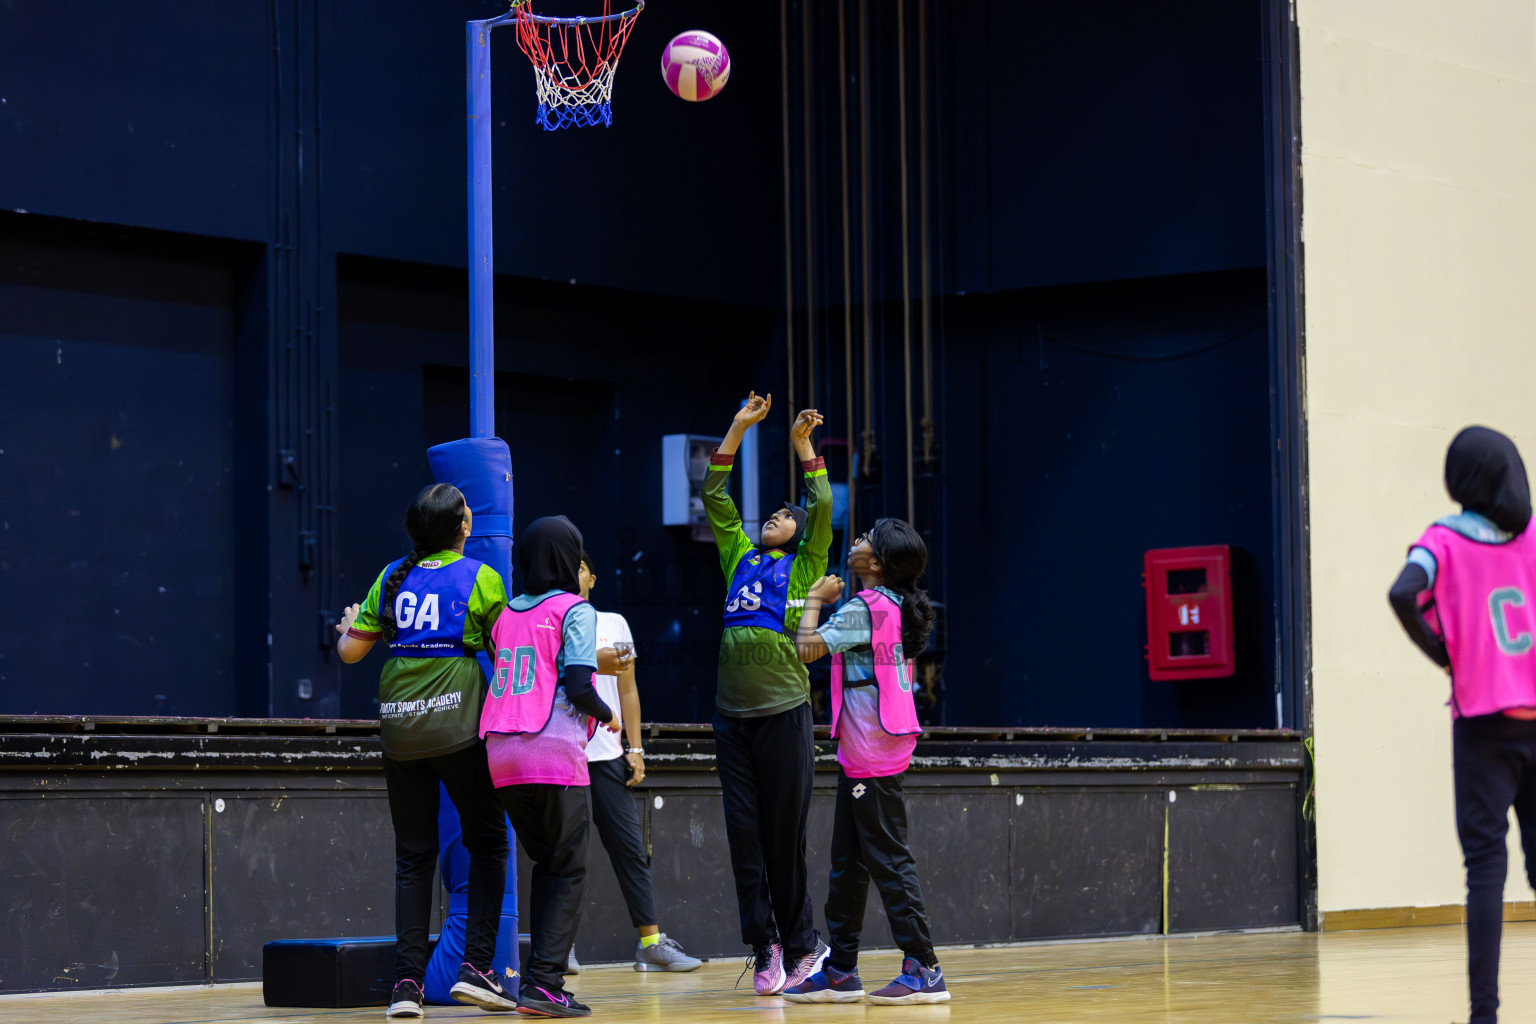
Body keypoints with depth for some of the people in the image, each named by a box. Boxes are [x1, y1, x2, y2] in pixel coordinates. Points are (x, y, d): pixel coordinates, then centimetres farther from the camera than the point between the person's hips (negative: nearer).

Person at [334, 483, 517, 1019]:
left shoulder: (392, 577, 8)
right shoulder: (481, 578, -2)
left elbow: (351, 651, 10)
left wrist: (345, 629, 31)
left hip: (399, 727, 4)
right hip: (457, 725, -4)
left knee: (413, 855, 8)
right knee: (488, 841, 9)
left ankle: (407, 982, 1)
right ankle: (476, 967, -2)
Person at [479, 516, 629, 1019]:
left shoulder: (505, 613, 16)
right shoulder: (575, 610, -2)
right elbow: (577, 684, -13)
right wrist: (607, 715, 7)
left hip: (501, 752, 6)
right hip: (553, 751, -6)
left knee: (545, 864, 17)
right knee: (569, 873, 1)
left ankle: (540, 979, 12)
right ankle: (543, 984, -9)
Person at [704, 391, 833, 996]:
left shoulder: (804, 568, 7)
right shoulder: (741, 560, 17)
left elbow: (823, 507, -6)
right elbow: (714, 496, 18)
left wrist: (804, 445, -6)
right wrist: (739, 429, 14)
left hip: (784, 712, -4)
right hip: (732, 713, 4)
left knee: (784, 837, -1)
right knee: (744, 836, 0)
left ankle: (801, 946, 9)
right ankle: (764, 950, 3)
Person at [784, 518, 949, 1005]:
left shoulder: (863, 609, -16)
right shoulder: (894, 607, 13)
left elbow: (807, 648, -20)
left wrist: (814, 599, -6)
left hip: (872, 754, -10)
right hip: (860, 752, 10)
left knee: (887, 859, -8)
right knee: (848, 861, 12)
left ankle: (923, 969, -7)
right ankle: (841, 970, 16)